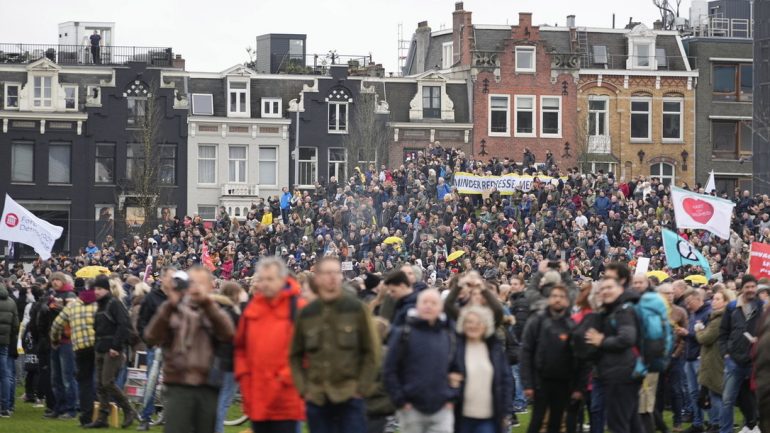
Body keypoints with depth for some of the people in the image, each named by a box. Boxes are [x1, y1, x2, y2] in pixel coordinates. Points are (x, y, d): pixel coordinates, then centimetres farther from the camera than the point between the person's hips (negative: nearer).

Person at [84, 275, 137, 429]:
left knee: (108, 382, -12)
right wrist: (97, 345, 12)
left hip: (113, 351, -9)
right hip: (101, 350, 9)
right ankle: (102, 418, 8)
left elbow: (124, 325, -19)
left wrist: (116, 346, -21)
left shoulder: (114, 304, -11)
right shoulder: (100, 305, 16)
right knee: (100, 385, 6)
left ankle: (129, 411, -1)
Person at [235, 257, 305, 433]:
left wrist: (287, 376, -13)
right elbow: (240, 346, 16)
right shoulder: (252, 308, 11)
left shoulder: (297, 308, -5)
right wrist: (242, 373, 4)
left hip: (285, 398, -5)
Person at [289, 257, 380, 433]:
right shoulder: (306, 314, 6)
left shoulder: (356, 309, -1)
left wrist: (362, 388, -5)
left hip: (349, 397, -3)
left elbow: (372, 351, 1)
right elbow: (295, 355, 13)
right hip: (316, 398, 3)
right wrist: (303, 388, 3)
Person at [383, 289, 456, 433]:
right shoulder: (403, 334, -2)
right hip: (412, 408, -2)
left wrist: (451, 398, 4)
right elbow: (389, 370, -3)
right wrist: (400, 400, -9)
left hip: (442, 409, 2)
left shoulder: (449, 336, 9)